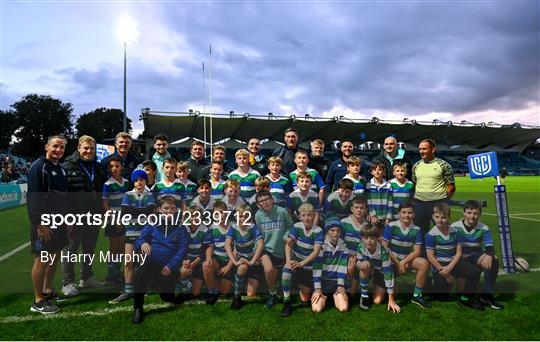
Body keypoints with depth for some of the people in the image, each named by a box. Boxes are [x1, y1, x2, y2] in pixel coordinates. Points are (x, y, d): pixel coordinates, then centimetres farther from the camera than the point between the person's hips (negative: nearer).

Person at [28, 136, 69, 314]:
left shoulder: (61, 169, 13)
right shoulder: (38, 167, -12)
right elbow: (34, 198, -18)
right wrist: (40, 224, -22)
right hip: (44, 223, -8)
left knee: (54, 257, 16)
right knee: (42, 259, -2)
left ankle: (47, 291, 31)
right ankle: (38, 302, 9)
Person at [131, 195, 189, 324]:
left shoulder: (180, 228, 3)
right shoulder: (152, 225, 6)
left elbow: (183, 249, -5)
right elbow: (138, 241, 0)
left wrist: (170, 266, -17)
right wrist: (143, 243, -26)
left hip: (170, 268, 1)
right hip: (151, 263, -1)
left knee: (168, 298, 0)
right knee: (140, 274, -33)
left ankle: (163, 284, 37)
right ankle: (138, 309, -13)